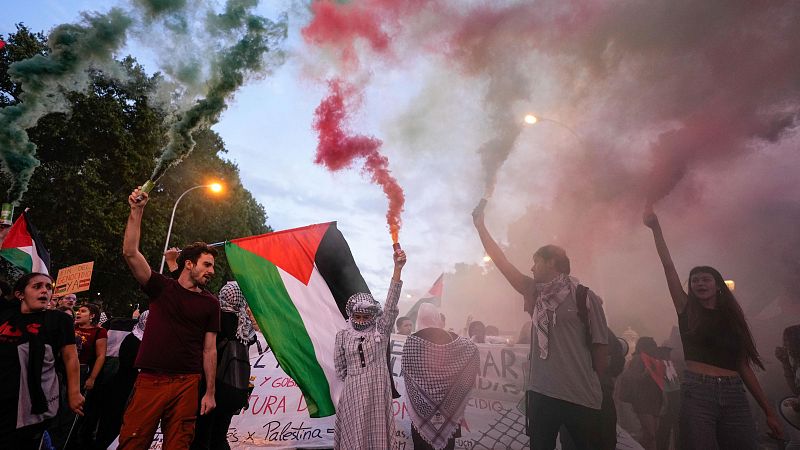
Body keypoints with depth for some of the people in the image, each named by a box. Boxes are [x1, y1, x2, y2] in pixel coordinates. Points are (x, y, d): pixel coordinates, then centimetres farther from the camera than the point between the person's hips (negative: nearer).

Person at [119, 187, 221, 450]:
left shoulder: (210, 303, 7)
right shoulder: (161, 287, 6)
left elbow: (209, 349, 6)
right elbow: (130, 253, -5)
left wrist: (210, 393, 2)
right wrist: (136, 211, -12)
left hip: (187, 384, 1)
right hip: (150, 380, 0)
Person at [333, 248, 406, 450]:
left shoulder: (381, 330, -4)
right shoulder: (343, 335, -1)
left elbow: (391, 303, -17)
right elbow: (339, 367, 8)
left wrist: (397, 267, -27)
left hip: (378, 391, 0)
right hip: (353, 391, 0)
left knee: (377, 432, 9)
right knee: (354, 433, 9)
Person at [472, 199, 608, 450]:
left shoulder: (586, 298, -7)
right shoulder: (536, 293, 7)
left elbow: (601, 348, -2)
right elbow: (502, 262, 5)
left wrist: (590, 386, 6)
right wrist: (480, 226, 5)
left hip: (581, 400, -4)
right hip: (541, 394, 5)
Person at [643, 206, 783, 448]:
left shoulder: (732, 317, 14)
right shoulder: (687, 310, 6)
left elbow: (744, 366, 14)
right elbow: (669, 267, -2)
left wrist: (768, 410, 11)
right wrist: (656, 229, -7)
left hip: (734, 396, 3)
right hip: (696, 393, -3)